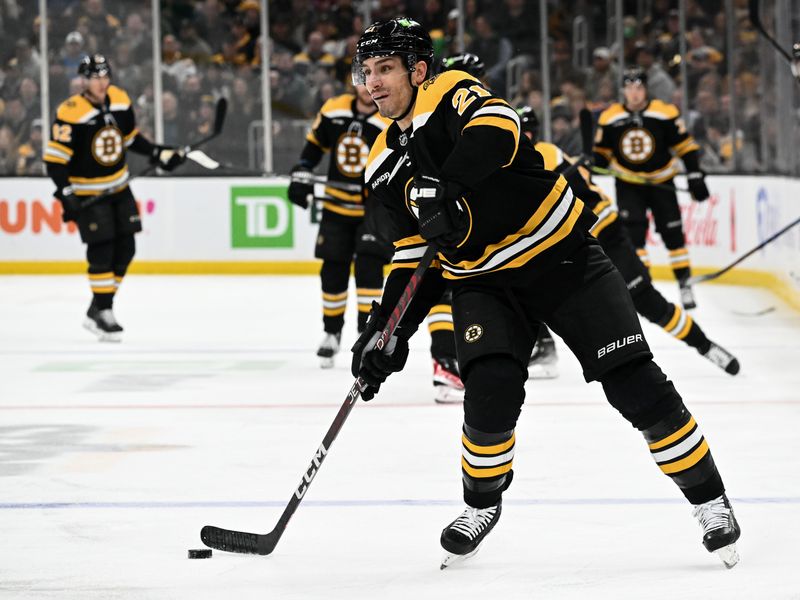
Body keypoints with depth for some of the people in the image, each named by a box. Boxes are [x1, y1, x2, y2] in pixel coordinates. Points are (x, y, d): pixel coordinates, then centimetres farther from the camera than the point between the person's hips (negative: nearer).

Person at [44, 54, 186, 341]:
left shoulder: (120, 100, -1)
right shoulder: (71, 113, -21)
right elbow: (54, 158, -20)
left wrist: (157, 153, 7)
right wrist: (66, 194, -27)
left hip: (119, 188, 7)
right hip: (88, 193, -7)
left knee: (125, 250, 6)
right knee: (101, 250, -11)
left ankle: (98, 310, 18)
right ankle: (103, 314, -3)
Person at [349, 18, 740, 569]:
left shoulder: (452, 94, -14)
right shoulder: (384, 165, 6)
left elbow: (496, 128, -37)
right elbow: (414, 255, 11)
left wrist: (446, 186, -51)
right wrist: (387, 330, 0)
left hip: (562, 256, -4)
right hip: (483, 282, 4)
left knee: (635, 382, -10)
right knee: (491, 392, -19)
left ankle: (710, 501, 4)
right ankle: (482, 504, 7)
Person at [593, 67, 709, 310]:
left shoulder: (665, 114, -13)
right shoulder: (609, 118, -6)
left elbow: (685, 145, -8)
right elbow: (600, 153, 5)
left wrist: (695, 176, -12)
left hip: (660, 182, -1)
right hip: (628, 186, 1)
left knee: (672, 233, 0)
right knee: (632, 233, -12)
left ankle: (685, 285, 10)